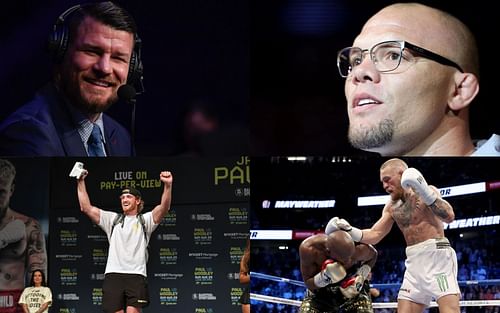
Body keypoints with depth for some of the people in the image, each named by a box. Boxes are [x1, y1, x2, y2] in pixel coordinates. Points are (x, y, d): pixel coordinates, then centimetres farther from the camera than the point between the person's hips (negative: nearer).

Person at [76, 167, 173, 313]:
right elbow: (86, 208, 14)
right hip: (113, 275, 3)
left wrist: (167, 186, -25)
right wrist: (81, 183, 7)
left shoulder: (145, 220, 11)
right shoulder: (113, 219, 20)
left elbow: (163, 208, -7)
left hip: (136, 275, -3)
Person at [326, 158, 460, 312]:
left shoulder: (426, 192, -3)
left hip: (437, 255, -7)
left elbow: (449, 216, -18)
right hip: (415, 262, 7)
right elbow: (374, 235, 16)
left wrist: (424, 191, -27)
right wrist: (349, 230, 0)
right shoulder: (392, 207, 15)